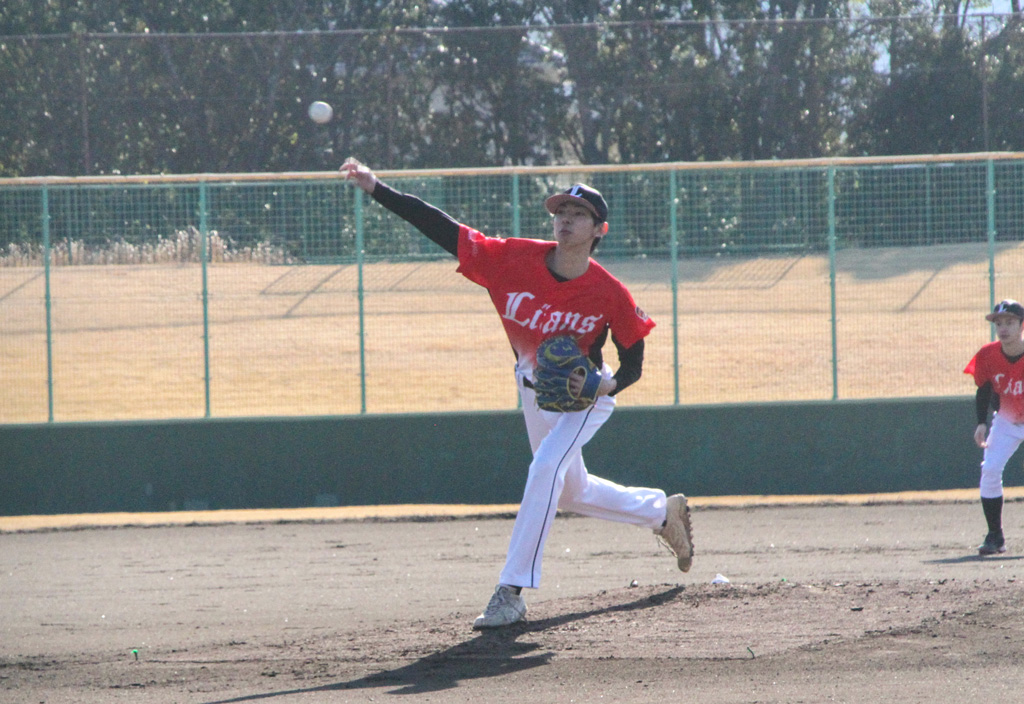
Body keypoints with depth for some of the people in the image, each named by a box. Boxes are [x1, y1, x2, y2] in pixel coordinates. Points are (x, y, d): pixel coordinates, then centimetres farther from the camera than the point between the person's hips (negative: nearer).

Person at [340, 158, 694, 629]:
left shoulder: (608, 293, -25)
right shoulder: (515, 259, -21)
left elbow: (634, 360, -13)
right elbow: (443, 228, -25)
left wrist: (610, 384, -35)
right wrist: (377, 190, -33)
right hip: (533, 391, 5)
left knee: (545, 469, -28)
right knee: (570, 492, 21)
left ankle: (512, 591, -26)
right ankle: (663, 511, 48)